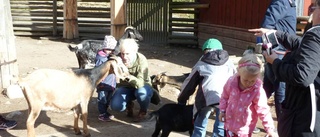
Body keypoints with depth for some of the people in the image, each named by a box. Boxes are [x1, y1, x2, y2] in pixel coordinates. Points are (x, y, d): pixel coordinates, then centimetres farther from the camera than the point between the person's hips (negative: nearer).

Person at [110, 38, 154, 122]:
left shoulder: (141, 60, -29)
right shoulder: (119, 59, -17)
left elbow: (141, 83, -40)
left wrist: (129, 77, -58)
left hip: (142, 86, -3)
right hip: (126, 87, 3)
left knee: (141, 92, -39)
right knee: (115, 106, -23)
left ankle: (143, 111, -5)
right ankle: (129, 104, 14)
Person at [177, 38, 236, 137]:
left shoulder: (201, 64, 22)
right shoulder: (229, 62, 25)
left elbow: (189, 84, 25)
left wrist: (181, 101, 35)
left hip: (206, 98, -1)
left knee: (199, 127, 17)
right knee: (221, 129, 16)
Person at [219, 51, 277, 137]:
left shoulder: (258, 90, -24)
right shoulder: (231, 82, -14)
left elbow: (263, 110, -18)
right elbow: (225, 96, 5)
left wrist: (269, 129, -18)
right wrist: (222, 110, 5)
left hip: (245, 126, -3)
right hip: (230, 122, 3)